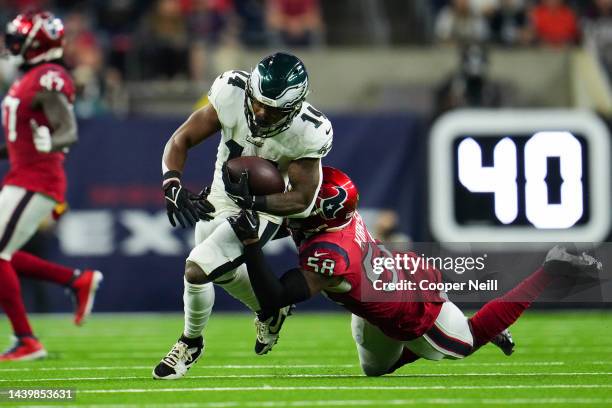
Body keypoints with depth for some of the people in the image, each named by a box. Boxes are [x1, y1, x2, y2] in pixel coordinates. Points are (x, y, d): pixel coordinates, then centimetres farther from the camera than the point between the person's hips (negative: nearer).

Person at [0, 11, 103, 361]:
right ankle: (77, 280, 17)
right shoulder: (30, 79, 16)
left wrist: (50, 144, -44)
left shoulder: (48, 81, -15)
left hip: (35, 182, -10)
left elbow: (69, 131, -25)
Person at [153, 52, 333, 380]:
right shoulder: (231, 95, -27)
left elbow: (302, 200, -23)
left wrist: (254, 201, -40)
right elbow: (181, 140, -20)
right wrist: (172, 186, -37)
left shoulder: (306, 132, -31)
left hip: (263, 210, -5)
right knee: (224, 272, 25)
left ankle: (191, 342, 11)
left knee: (197, 269, -17)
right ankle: (270, 311, 55)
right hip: (219, 200, 5)